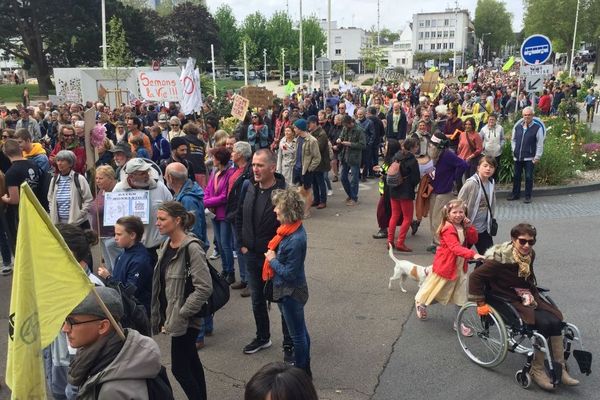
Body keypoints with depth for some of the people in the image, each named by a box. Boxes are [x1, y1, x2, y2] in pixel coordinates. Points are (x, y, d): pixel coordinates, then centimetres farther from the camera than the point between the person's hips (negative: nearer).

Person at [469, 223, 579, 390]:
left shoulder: (529, 254, -1)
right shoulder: (501, 259, -24)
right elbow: (475, 276, -21)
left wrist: (533, 293, 16)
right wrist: (480, 304, -17)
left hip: (526, 296, 7)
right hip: (508, 301, -7)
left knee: (556, 321, -15)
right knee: (544, 324, -23)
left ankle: (560, 368, -2)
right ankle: (536, 370, -4)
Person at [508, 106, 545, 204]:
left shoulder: (537, 127, -7)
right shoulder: (517, 126, 5)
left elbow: (540, 144, -7)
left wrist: (537, 157, -10)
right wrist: (514, 151, 8)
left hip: (529, 158, -4)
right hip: (517, 157, 4)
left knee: (528, 177, 0)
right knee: (516, 176, 13)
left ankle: (528, 196, 11)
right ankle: (515, 194, 26)